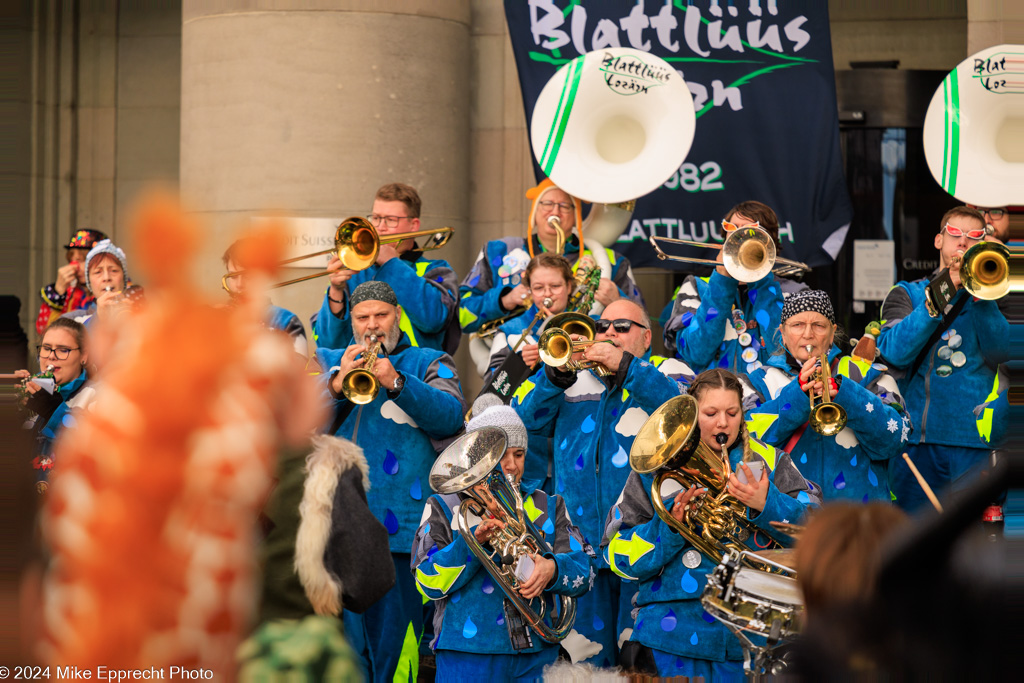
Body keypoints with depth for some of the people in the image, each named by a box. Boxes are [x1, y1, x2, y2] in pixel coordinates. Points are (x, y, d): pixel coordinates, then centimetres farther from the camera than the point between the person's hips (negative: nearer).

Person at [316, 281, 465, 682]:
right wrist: (337, 384, -11)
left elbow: (451, 416, -4)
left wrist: (397, 382, -17)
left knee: (393, 642, -6)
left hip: (398, 523, -2)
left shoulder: (427, 363, 14)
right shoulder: (326, 361, 21)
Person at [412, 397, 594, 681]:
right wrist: (475, 539, -18)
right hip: (468, 656, -2)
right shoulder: (444, 508, 6)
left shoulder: (547, 507, 15)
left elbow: (583, 571, 5)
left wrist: (553, 568, -17)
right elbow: (429, 582, -6)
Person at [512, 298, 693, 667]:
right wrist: (556, 374, -9)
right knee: (588, 659, 8)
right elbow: (523, 418, 6)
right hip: (583, 542, 4)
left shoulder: (667, 372, 8)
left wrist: (624, 365, -18)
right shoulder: (574, 379, 18)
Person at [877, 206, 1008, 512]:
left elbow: (1001, 351, -4)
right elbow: (893, 352, -6)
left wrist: (979, 294, -14)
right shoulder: (907, 294, 14)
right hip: (916, 439, 1)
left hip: (975, 440, -1)